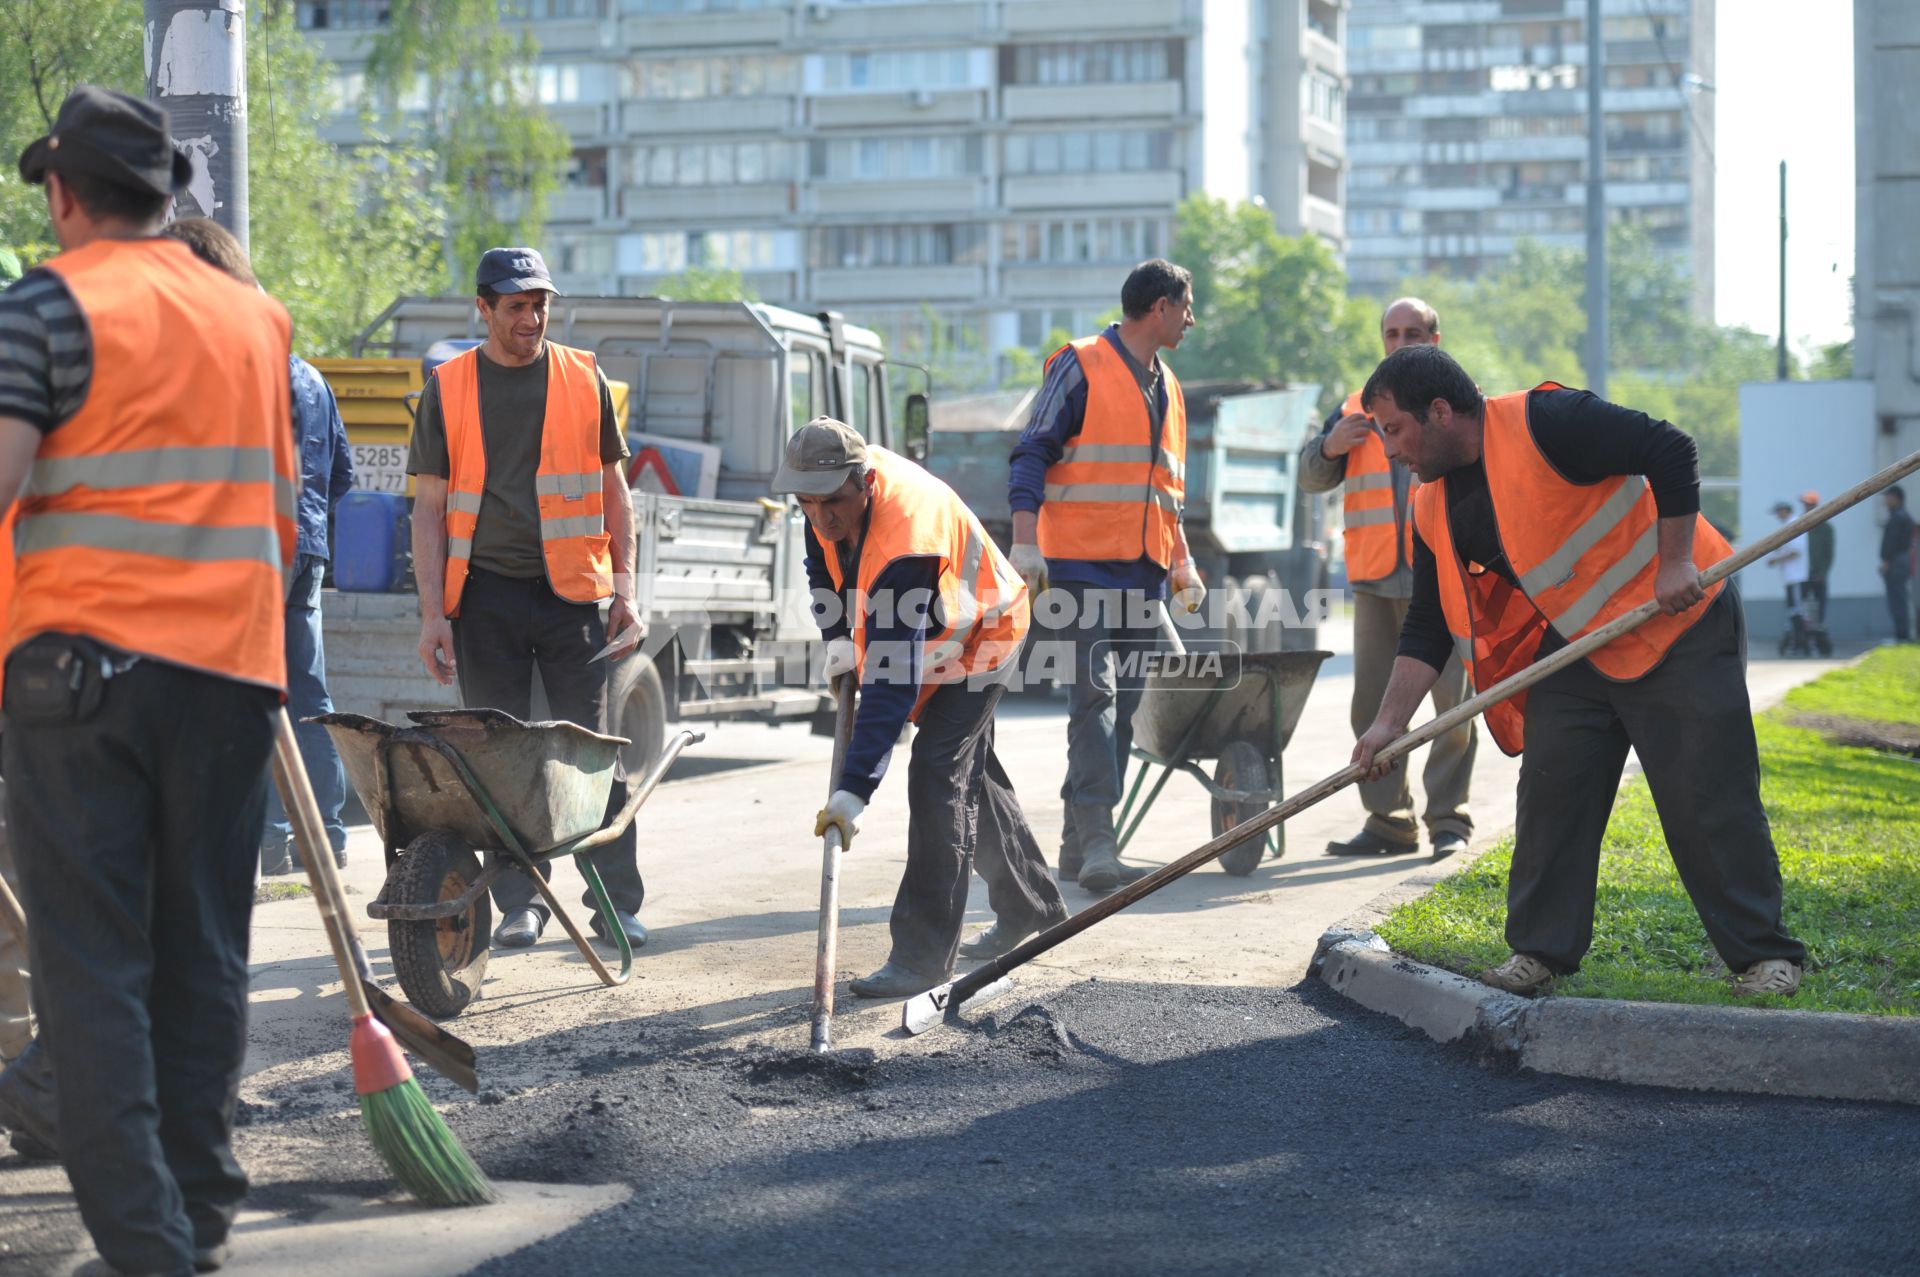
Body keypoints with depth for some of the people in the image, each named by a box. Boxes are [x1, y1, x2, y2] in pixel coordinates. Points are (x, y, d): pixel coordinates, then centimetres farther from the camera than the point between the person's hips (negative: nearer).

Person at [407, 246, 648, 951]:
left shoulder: (583, 378, 6)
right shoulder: (449, 388, 5)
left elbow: (613, 489, 11)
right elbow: (430, 507, 4)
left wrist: (623, 591, 3)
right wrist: (432, 613, -3)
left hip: (571, 591, 0)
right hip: (485, 594, 0)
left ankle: (617, 902, 5)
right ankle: (520, 903, 12)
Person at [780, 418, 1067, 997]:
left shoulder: (905, 546, -43)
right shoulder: (839, 485, -19)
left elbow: (892, 684, -47)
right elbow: (823, 565, 6)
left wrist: (854, 790, -50)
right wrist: (839, 639, -7)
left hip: (980, 639, -9)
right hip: (930, 639, 9)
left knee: (936, 773, -21)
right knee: (971, 775, 20)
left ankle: (924, 954, -19)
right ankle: (1030, 906, 39)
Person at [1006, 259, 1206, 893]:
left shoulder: (1166, 387, 20)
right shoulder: (1081, 366, -3)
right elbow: (1031, 456, -7)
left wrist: (1182, 563, 18)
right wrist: (1025, 541, -18)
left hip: (1143, 572, 8)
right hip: (1083, 564, -8)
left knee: (1125, 703, 6)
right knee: (1096, 693, -16)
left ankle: (1080, 844, 12)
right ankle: (1096, 842, -21)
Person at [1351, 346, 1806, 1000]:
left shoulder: (1544, 423, -22)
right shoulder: (1433, 511, 2)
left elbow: (1671, 454, -22)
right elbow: (1429, 627, 6)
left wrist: (1674, 561, -22)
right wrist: (1389, 722, -2)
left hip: (1679, 626, -7)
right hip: (1574, 647, 7)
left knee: (1709, 795, -7)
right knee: (1551, 791, 1)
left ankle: (1764, 956, 2)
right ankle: (1542, 949, 13)